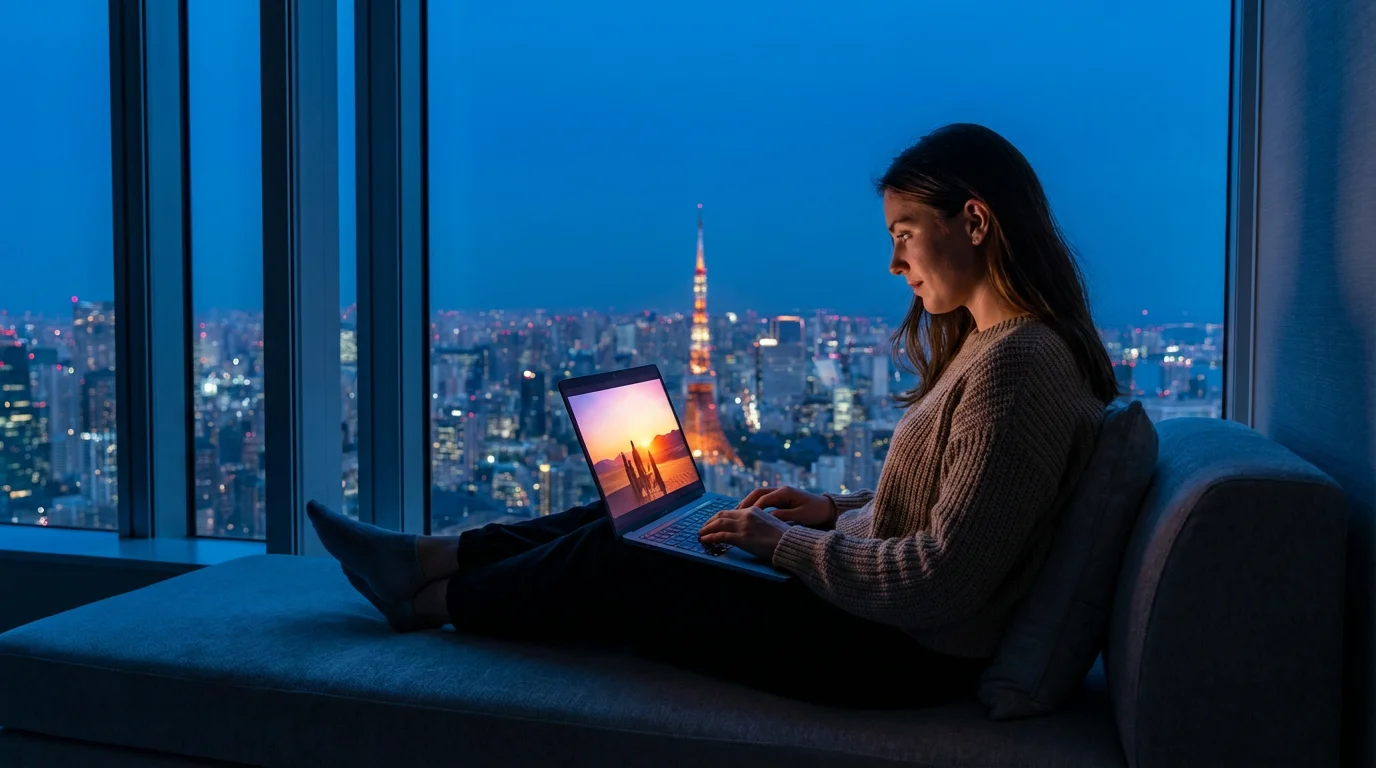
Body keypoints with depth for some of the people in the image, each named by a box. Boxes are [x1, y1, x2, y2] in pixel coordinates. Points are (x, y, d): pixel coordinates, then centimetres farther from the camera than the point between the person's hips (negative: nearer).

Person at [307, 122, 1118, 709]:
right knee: (619, 526, 9)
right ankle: (420, 557, 23)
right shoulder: (992, 342, 7)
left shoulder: (1016, 365, -25)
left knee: (607, 568, -2)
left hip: (906, 655, -9)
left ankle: (431, 601, 23)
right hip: (879, 602, 9)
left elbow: (941, 580, -27)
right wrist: (833, 507, 4)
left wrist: (786, 542, -17)